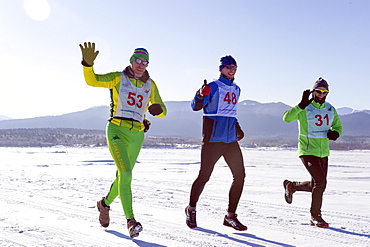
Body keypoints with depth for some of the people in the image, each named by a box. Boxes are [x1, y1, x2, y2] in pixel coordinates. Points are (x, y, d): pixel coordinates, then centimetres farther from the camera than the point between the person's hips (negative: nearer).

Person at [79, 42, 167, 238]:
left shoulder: (150, 85, 13)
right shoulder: (118, 78, 2)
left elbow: (162, 111, 14)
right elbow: (91, 80, -11)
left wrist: (157, 109, -10)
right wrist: (88, 63, -30)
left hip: (137, 135, 5)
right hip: (117, 130, -5)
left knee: (123, 176, 14)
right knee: (125, 173, -21)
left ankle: (105, 203, 42)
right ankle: (130, 220, -17)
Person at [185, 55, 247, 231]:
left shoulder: (236, 89, 18)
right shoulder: (214, 87, -3)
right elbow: (196, 106, -13)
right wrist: (201, 95, -32)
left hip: (231, 139, 7)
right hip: (213, 138, -7)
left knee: (240, 175, -2)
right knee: (204, 176, -4)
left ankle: (230, 216, 7)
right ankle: (191, 209, 19)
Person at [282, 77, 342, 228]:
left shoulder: (330, 109, 8)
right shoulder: (305, 109, -9)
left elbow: (338, 126, 20)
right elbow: (287, 118, -22)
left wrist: (335, 133, -4)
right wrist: (301, 105, -33)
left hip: (323, 152, 6)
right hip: (308, 151, -6)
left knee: (315, 186, 10)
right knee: (321, 182, -15)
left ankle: (291, 186, 37)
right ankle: (315, 216, 3)